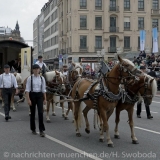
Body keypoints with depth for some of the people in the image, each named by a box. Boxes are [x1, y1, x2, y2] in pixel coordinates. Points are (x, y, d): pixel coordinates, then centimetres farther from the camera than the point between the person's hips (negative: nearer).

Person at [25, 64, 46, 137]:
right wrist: (28, 99, -13)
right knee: (33, 113, 9)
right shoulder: (30, 78, -4)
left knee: (40, 112, -10)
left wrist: (45, 99, 6)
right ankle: (33, 129, 25)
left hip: (40, 95, 1)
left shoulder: (42, 78, 3)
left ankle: (41, 130, -5)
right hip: (32, 95, -1)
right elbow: (27, 89, -7)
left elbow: (43, 89, 7)